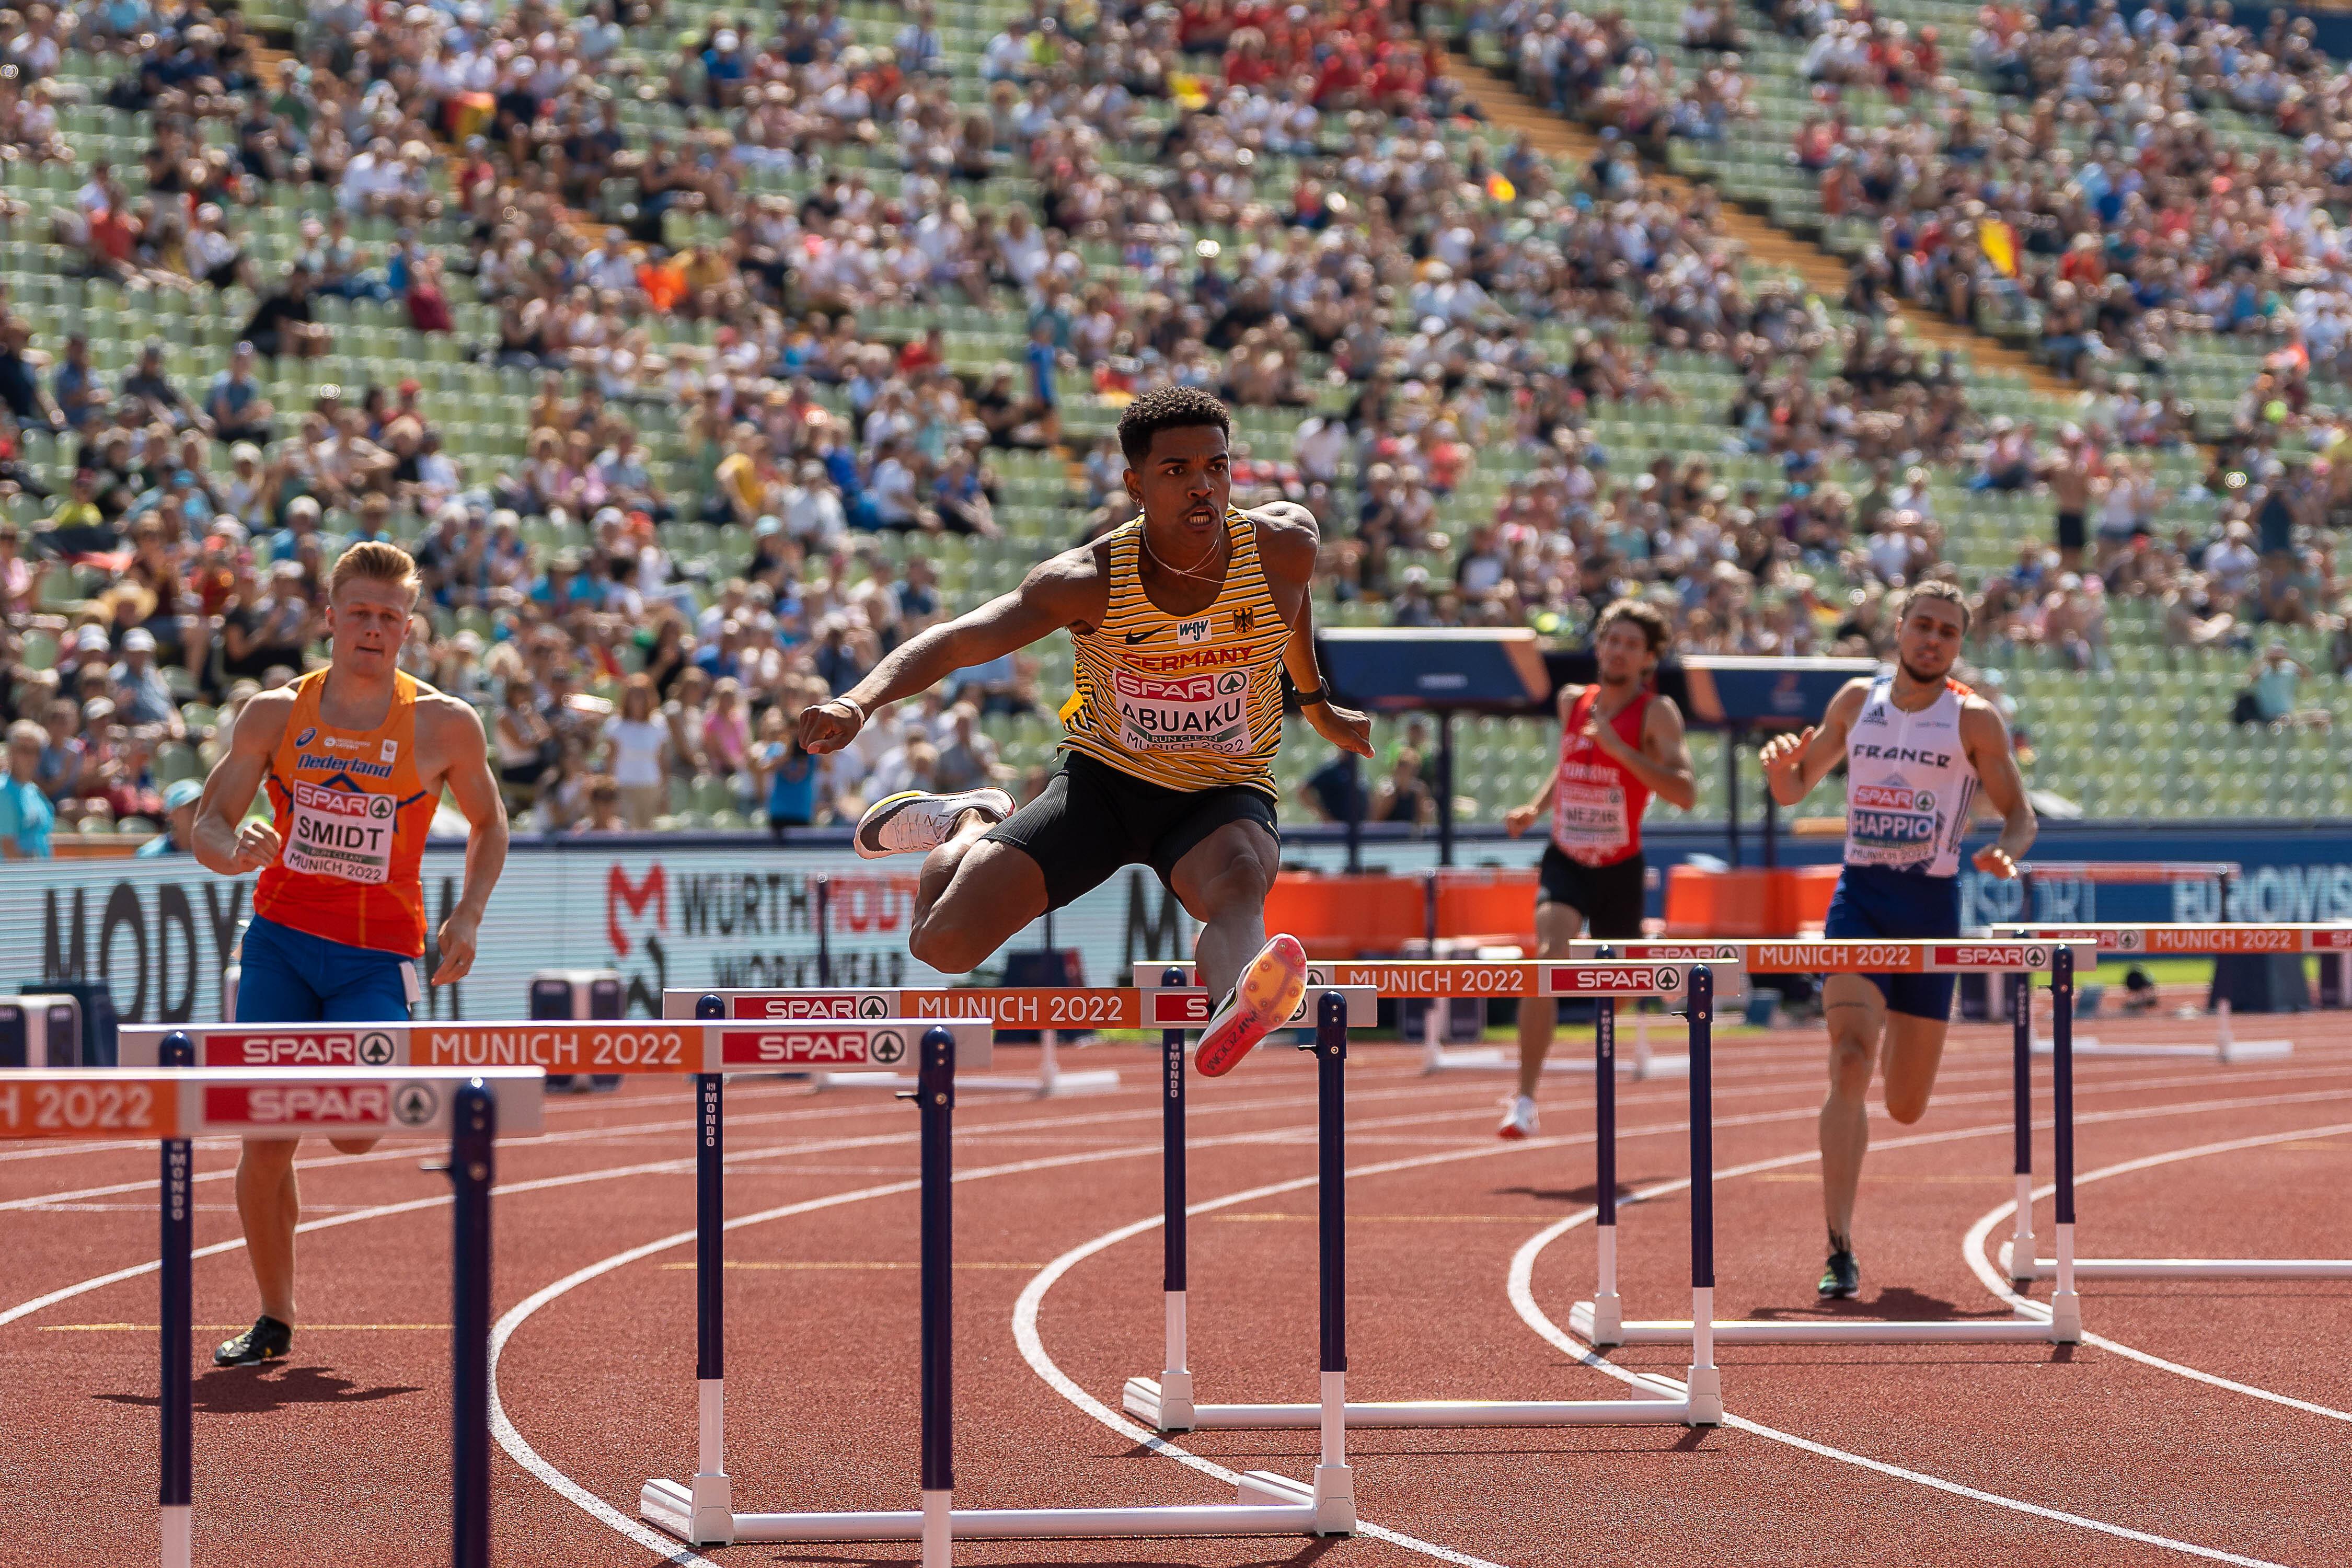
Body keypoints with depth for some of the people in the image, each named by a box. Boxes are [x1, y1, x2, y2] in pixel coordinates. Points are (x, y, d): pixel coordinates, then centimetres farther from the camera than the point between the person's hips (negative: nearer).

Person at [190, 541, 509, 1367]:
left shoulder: (444, 726, -2)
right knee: (264, 1141, -5)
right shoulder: (274, 714, 0)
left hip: (377, 956, -1)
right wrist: (235, 851, -21)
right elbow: (207, 824, 2)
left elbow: (488, 824, 13)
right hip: (281, 940, 1)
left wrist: (469, 913, -2)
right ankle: (274, 1319, 13)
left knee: (350, 1131, -18)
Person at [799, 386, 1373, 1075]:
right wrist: (859, 702, -46)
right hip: (1103, 781, 1)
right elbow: (957, 640, -26)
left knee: (1238, 883, -39)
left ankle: (1238, 1005, -74)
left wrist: (1316, 703, 29)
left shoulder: (1284, 545, -12)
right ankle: (969, 825, 25)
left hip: (1224, 795, 0)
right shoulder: (1089, 583, -19)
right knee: (943, 942, -10)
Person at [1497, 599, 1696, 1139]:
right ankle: (1525, 1101, -25)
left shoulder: (1657, 713, -10)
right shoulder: (1573, 702, 3)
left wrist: (1620, 748, -28)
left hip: (1621, 870, -1)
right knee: (1548, 957, -25)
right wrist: (1536, 808, 7)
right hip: (1566, 861, 1)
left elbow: (1686, 794, -22)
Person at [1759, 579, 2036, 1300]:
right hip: (1859, 897, 1)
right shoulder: (1857, 700, 7)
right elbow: (1794, 789, 17)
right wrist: (1781, 765, -7)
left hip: (1931, 906, -1)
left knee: (1905, 1108, 7)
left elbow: (2021, 815, 2)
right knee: (1849, 1063, -20)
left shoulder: (1974, 719, 0)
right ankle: (1840, 1250, -22)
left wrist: (2005, 853, -21)